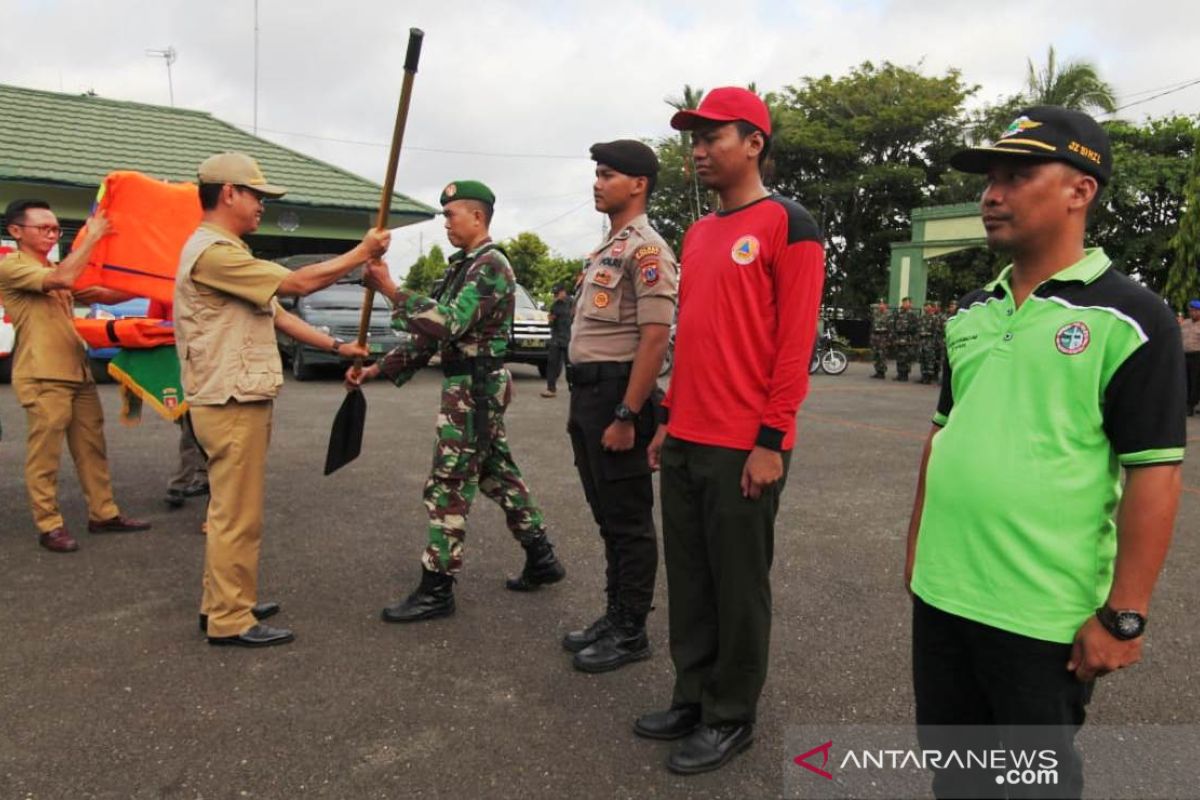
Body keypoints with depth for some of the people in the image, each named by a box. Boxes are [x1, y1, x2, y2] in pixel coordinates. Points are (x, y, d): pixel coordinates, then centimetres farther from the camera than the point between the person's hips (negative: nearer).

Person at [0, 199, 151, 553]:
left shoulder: (57, 270, 22)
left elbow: (108, 296, 19)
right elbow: (62, 279, -23)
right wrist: (92, 236, -16)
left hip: (78, 371, 8)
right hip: (43, 377, -8)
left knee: (92, 448, 10)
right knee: (44, 455, -2)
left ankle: (103, 513, 17)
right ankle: (49, 526, 5)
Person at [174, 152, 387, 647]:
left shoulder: (228, 252, 19)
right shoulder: (212, 252, -17)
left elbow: (276, 314, 16)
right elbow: (297, 284, -20)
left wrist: (336, 346, 10)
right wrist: (361, 254, -11)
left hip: (241, 402, 11)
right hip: (232, 405, -11)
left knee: (231, 511, 18)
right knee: (237, 516, -3)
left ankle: (222, 603, 29)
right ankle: (230, 621, 7)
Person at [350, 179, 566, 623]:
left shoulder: (491, 265, -14)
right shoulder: (462, 266, 17)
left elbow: (449, 323, -27)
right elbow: (432, 332, 15)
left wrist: (389, 289, -26)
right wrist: (378, 368, 9)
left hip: (475, 386, -10)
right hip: (473, 386, 10)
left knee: (448, 486, -5)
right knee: (497, 473, 16)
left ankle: (436, 590, 3)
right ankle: (541, 559, 27)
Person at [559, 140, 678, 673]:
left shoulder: (646, 249, -12)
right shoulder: (607, 248, 18)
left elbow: (654, 339, -20)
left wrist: (626, 416, -23)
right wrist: (582, 405, 19)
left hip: (617, 394, -10)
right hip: (587, 391, 10)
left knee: (629, 519, 1)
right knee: (607, 515, 16)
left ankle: (630, 632, 13)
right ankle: (614, 615, 29)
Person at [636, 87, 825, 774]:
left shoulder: (788, 225, -7)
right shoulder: (698, 234, 17)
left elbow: (796, 342, -13)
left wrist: (771, 441, -16)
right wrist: (670, 420, 17)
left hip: (743, 449, -7)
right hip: (684, 443, 8)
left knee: (738, 587, 5)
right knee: (689, 581, 15)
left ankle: (732, 719, 22)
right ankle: (693, 698, 31)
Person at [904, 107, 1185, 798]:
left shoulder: (1128, 319, -11)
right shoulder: (971, 312, 8)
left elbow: (1154, 475, -13)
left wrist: (1123, 616, -15)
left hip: (1044, 612, -5)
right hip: (940, 592, 6)